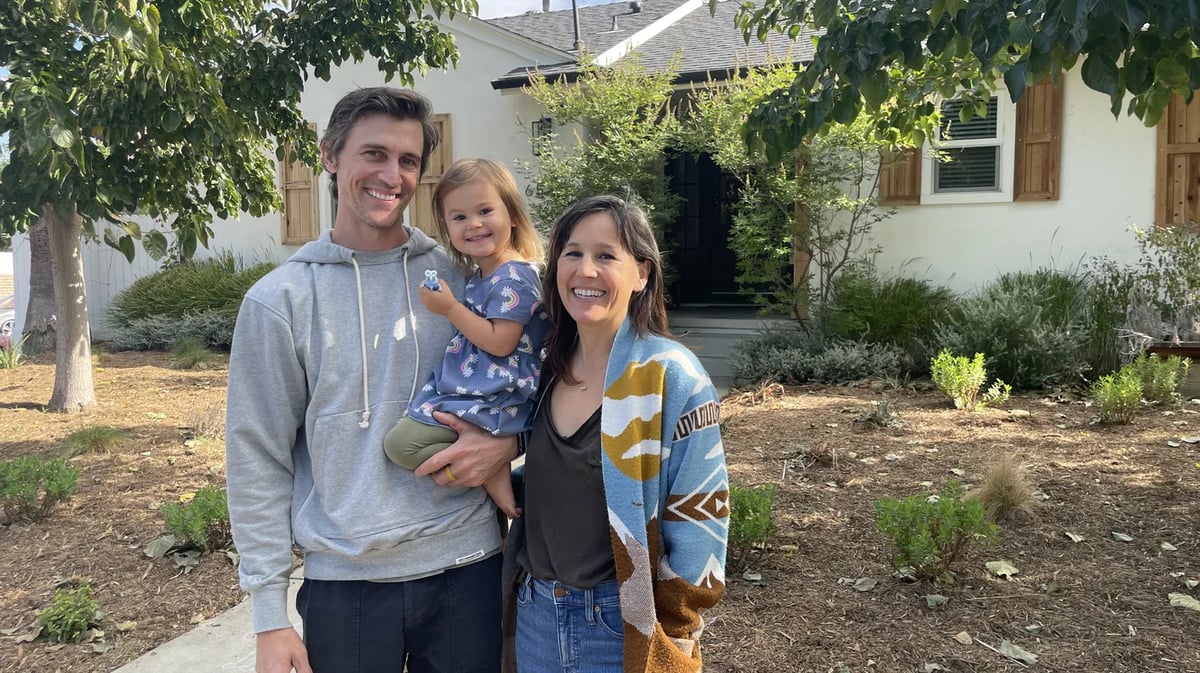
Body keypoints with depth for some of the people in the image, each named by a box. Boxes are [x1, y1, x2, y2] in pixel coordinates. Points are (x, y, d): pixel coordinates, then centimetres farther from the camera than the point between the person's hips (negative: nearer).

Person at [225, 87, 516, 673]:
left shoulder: (461, 278, 0)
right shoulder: (279, 301, -5)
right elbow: (258, 465, -3)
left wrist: (507, 443, -12)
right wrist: (269, 616, -4)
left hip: (466, 566, 2)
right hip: (345, 581, -1)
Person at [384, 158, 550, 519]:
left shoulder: (513, 276, -16)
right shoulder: (481, 275, 15)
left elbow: (499, 342, -21)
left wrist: (450, 308, -17)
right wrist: (450, 308, 13)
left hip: (490, 402, -11)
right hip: (475, 392, 11)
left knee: (401, 443, -14)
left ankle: (491, 472, -9)